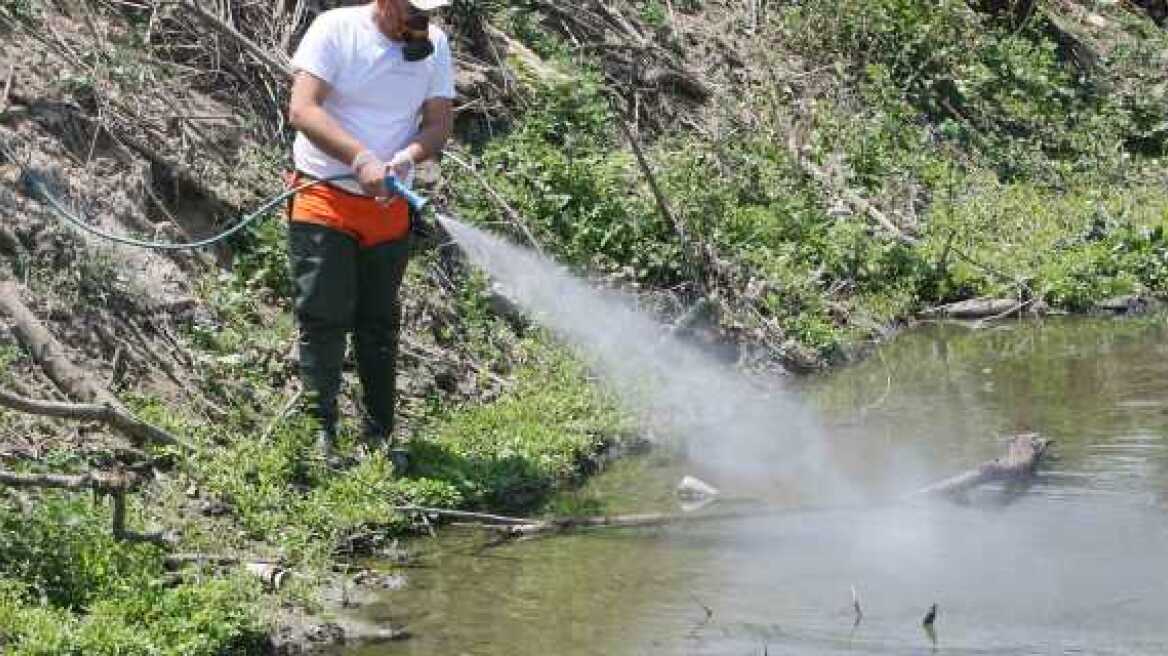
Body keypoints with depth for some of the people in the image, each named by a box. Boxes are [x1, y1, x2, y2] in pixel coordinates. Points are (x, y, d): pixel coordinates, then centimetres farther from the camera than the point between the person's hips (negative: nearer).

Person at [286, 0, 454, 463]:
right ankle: (320, 432, -4)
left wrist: (407, 156, -22)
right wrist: (360, 158, -32)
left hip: (389, 208, 4)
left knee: (379, 322, 11)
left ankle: (379, 435, 19)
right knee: (323, 317, -8)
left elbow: (438, 124, 0)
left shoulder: (433, 45, 1)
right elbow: (302, 110, -20)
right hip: (324, 199, -4)